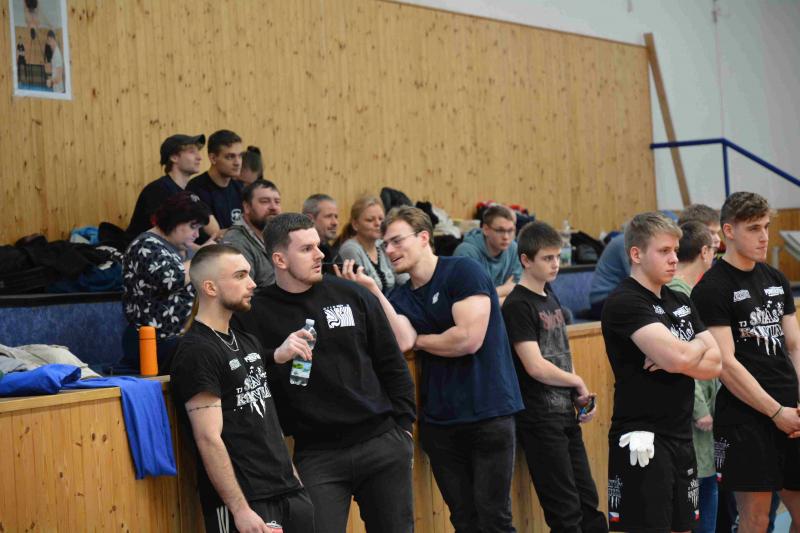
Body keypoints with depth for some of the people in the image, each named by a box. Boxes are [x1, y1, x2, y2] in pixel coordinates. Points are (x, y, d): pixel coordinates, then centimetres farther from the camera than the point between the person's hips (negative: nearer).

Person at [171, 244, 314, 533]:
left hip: (289, 491, 8)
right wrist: (240, 510, -21)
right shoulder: (197, 352, -11)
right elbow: (209, 439, -17)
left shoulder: (247, 340, 14)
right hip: (244, 501, -8)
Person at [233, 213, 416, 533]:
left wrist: (403, 426, 9)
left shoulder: (351, 296, 5)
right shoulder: (256, 314, -2)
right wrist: (276, 357, -22)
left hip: (383, 444, 3)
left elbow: (392, 364, 11)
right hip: (316, 456, -2)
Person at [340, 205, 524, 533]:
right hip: (439, 420, 6)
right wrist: (374, 292, -13)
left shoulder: (463, 271, -8)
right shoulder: (401, 297, 9)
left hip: (489, 412, -5)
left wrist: (419, 340, -3)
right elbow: (401, 342, -11)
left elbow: (469, 339, -19)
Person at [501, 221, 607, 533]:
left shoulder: (552, 299, 13)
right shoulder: (518, 305, -13)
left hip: (566, 415, 8)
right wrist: (578, 382, -6)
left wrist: (580, 398, 4)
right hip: (540, 419, -8)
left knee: (589, 504, 12)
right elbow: (536, 367, -20)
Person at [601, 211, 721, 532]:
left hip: (681, 438, 8)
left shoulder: (680, 302, 14)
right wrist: (699, 346, -1)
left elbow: (715, 363, 7)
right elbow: (677, 357, -23)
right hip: (642, 442, -8)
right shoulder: (624, 303, -12)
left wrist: (678, 359, -12)